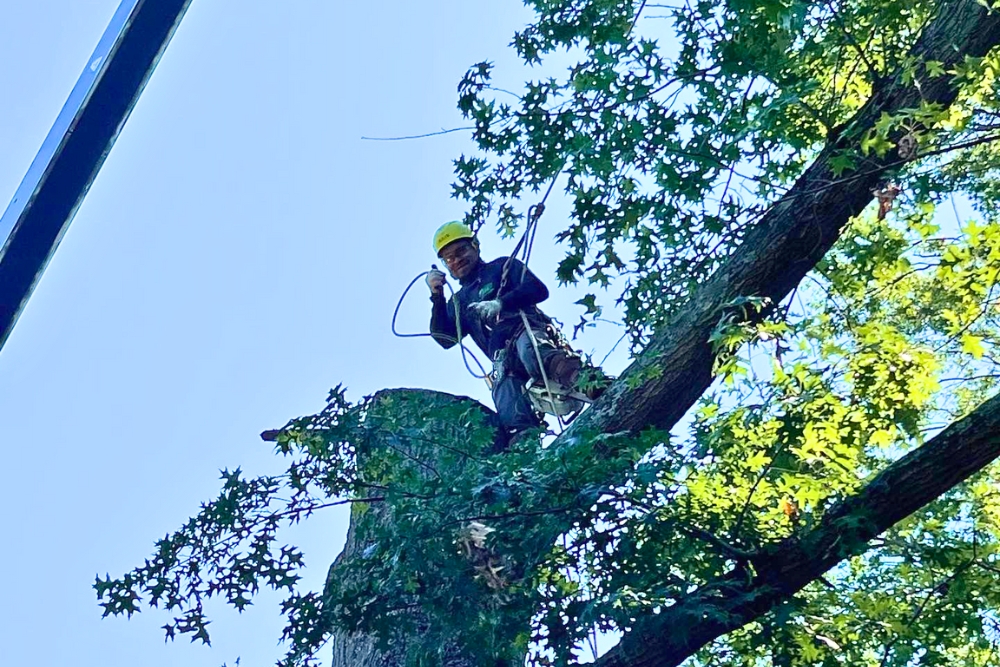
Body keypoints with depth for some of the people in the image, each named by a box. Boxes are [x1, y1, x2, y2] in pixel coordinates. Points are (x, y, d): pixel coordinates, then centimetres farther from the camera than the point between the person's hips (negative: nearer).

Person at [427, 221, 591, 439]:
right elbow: (445, 339, 17)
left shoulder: (502, 267, 24)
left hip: (527, 331, -3)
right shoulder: (458, 302, 35)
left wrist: (500, 303, -10)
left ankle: (577, 377, -70)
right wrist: (437, 296, 10)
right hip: (505, 362, 3)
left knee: (528, 348, -44)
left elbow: (539, 290, 6)